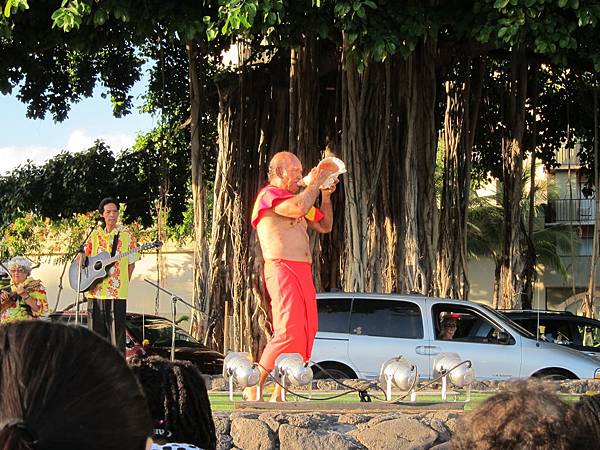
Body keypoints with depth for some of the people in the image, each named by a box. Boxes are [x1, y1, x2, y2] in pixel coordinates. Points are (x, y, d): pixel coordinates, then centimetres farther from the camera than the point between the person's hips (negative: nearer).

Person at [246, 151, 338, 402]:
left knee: (306, 333, 4)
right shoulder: (269, 195, -3)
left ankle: (280, 393, 6)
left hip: (302, 273, 10)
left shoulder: (294, 199, 25)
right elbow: (299, 208, -22)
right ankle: (254, 388, -12)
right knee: (289, 332, -19)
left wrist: (325, 195, 18)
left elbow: (324, 226, 30)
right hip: (281, 269, -10)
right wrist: (315, 183, -7)